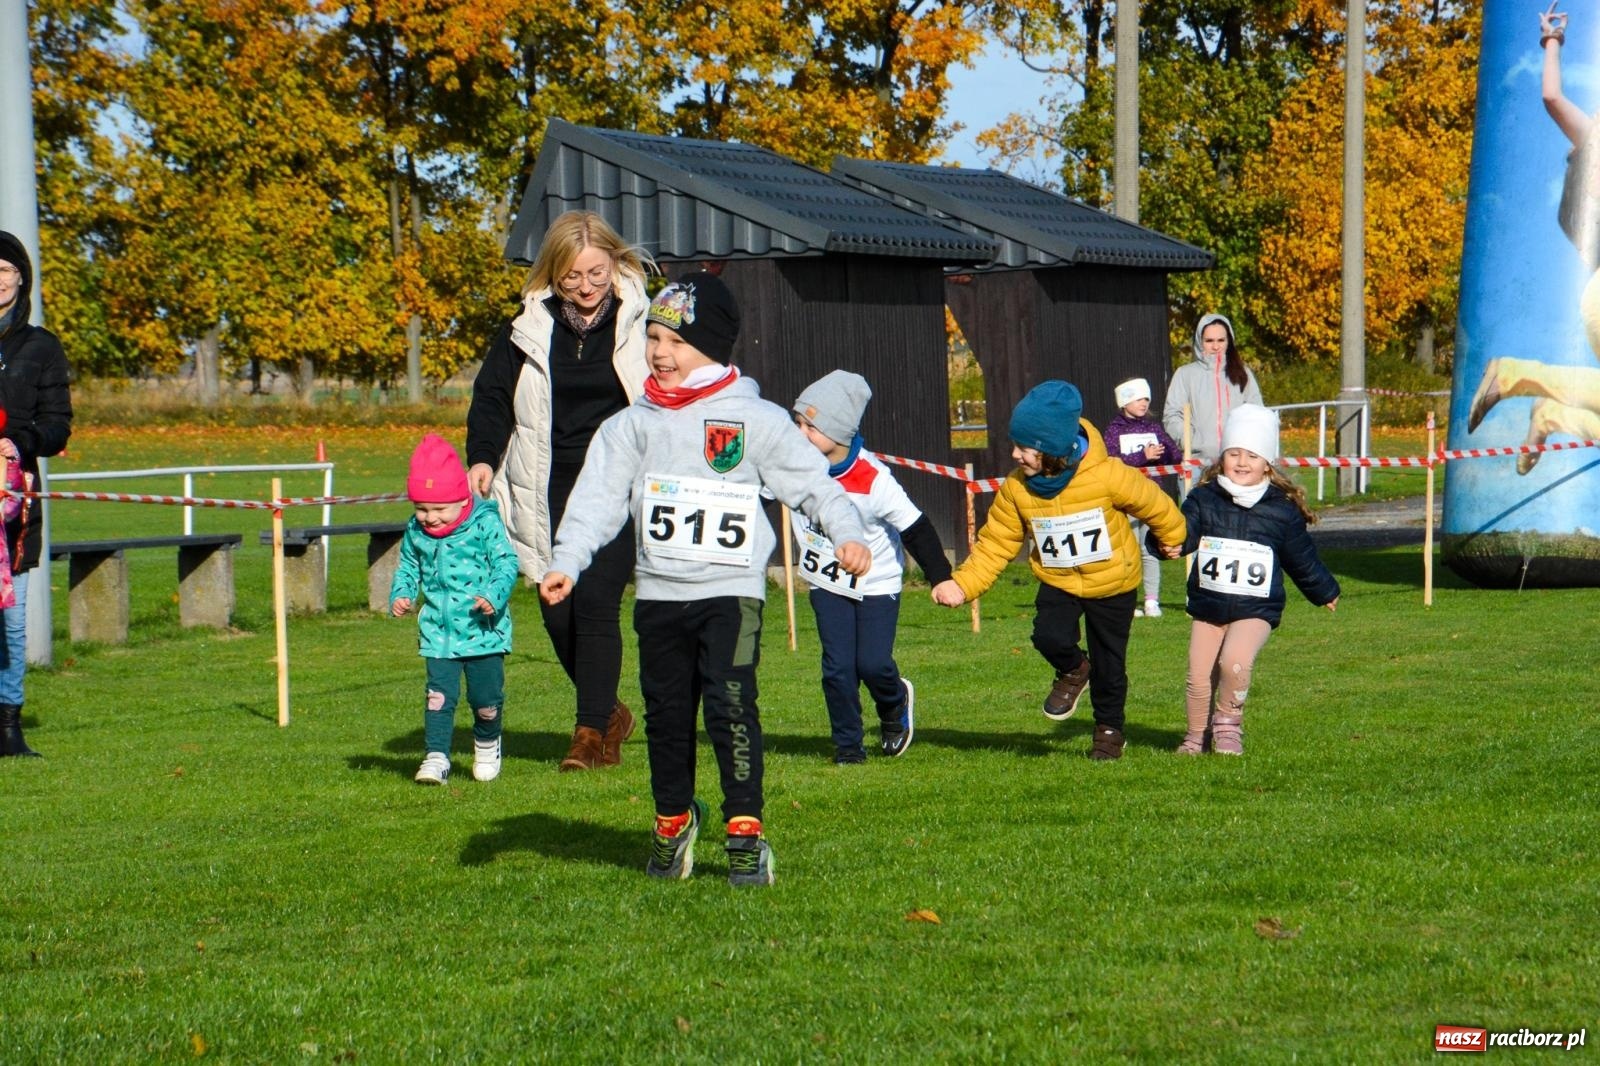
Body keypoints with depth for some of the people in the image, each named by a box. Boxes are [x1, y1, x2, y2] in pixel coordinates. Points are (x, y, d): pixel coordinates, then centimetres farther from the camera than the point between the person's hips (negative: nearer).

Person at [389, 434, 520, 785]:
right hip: (438, 633, 3)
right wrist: (400, 596, -1)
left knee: (486, 696, 5)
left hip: (483, 630, -2)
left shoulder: (485, 524, -9)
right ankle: (436, 757, -3)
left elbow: (506, 563, -7)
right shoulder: (415, 532, 4)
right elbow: (407, 568, 17)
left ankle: (487, 743, 32)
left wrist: (494, 595, -23)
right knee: (439, 694, -7)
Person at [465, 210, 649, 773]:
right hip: (550, 493, 3)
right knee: (557, 614, 3)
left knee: (596, 603, -14)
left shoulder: (641, 322, 2)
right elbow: (491, 398, 12)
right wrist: (483, 457, -3)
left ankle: (591, 732, -8)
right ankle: (609, 713, 24)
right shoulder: (527, 331, 6)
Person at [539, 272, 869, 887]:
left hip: (731, 589, -4)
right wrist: (566, 562, -9)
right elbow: (598, 499, 3)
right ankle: (673, 821, 29)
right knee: (666, 713, 11)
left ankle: (746, 831, -8)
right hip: (659, 593, 4)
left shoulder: (754, 420, 0)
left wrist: (845, 532, -14)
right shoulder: (632, 426, 8)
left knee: (730, 704, -14)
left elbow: (810, 480, -1)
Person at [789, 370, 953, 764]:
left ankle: (895, 704, 27)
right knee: (838, 666, -6)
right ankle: (847, 744, 12)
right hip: (827, 583, 3)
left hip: (876, 584, -3)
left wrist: (941, 579, -21)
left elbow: (915, 529, -20)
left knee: (873, 663, -9)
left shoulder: (874, 481, -26)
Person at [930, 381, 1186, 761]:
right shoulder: (1016, 488, -14)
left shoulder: (1107, 476, -25)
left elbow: (1154, 505, -7)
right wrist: (962, 584, -19)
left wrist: (1173, 539, 10)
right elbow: (995, 544, -6)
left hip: (1113, 583, -2)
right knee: (1050, 637, -24)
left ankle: (1109, 731, 32)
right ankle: (1073, 672, 11)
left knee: (1109, 666, 5)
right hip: (1058, 583, 2)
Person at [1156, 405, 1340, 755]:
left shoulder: (1282, 509, 0)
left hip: (1256, 609, -2)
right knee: (1199, 679, 2)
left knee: (1235, 662, -26)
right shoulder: (1204, 499, 0)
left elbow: (1302, 558, 14)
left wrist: (1325, 591, 25)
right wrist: (1170, 544, -37)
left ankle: (1229, 720, -1)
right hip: (1208, 606, 2)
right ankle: (1197, 736, 26)